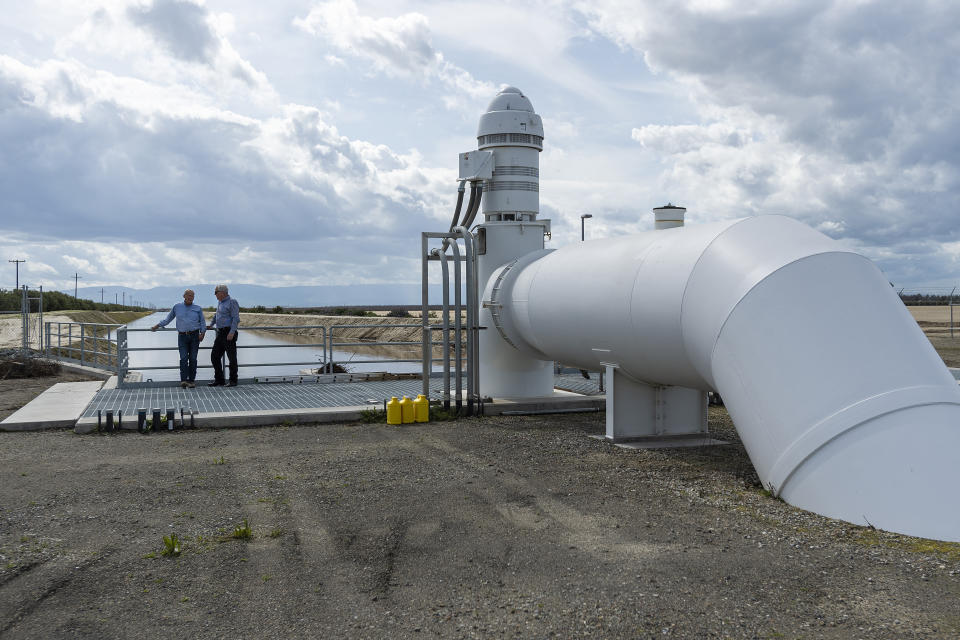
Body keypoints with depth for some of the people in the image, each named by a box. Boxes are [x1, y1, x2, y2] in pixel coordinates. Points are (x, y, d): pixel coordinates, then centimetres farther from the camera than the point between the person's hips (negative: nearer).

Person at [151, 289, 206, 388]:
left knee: (193, 359, -1)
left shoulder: (198, 308, 8)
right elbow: (168, 319, 19)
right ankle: (183, 380, -17)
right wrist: (157, 326, 16)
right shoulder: (177, 307, 10)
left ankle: (191, 381, 4)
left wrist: (202, 333, -6)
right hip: (182, 336, 0)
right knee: (183, 358, -12)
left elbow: (202, 322, 9)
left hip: (194, 335, 0)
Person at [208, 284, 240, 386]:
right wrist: (211, 325, 47)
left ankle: (233, 381, 6)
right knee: (215, 356, 5)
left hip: (229, 333, -9)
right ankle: (219, 380, 10)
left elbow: (236, 319, -17)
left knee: (232, 357, -2)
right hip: (220, 333, 9)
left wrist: (232, 332, -26)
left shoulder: (232, 302, -9)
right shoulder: (220, 302, 17)